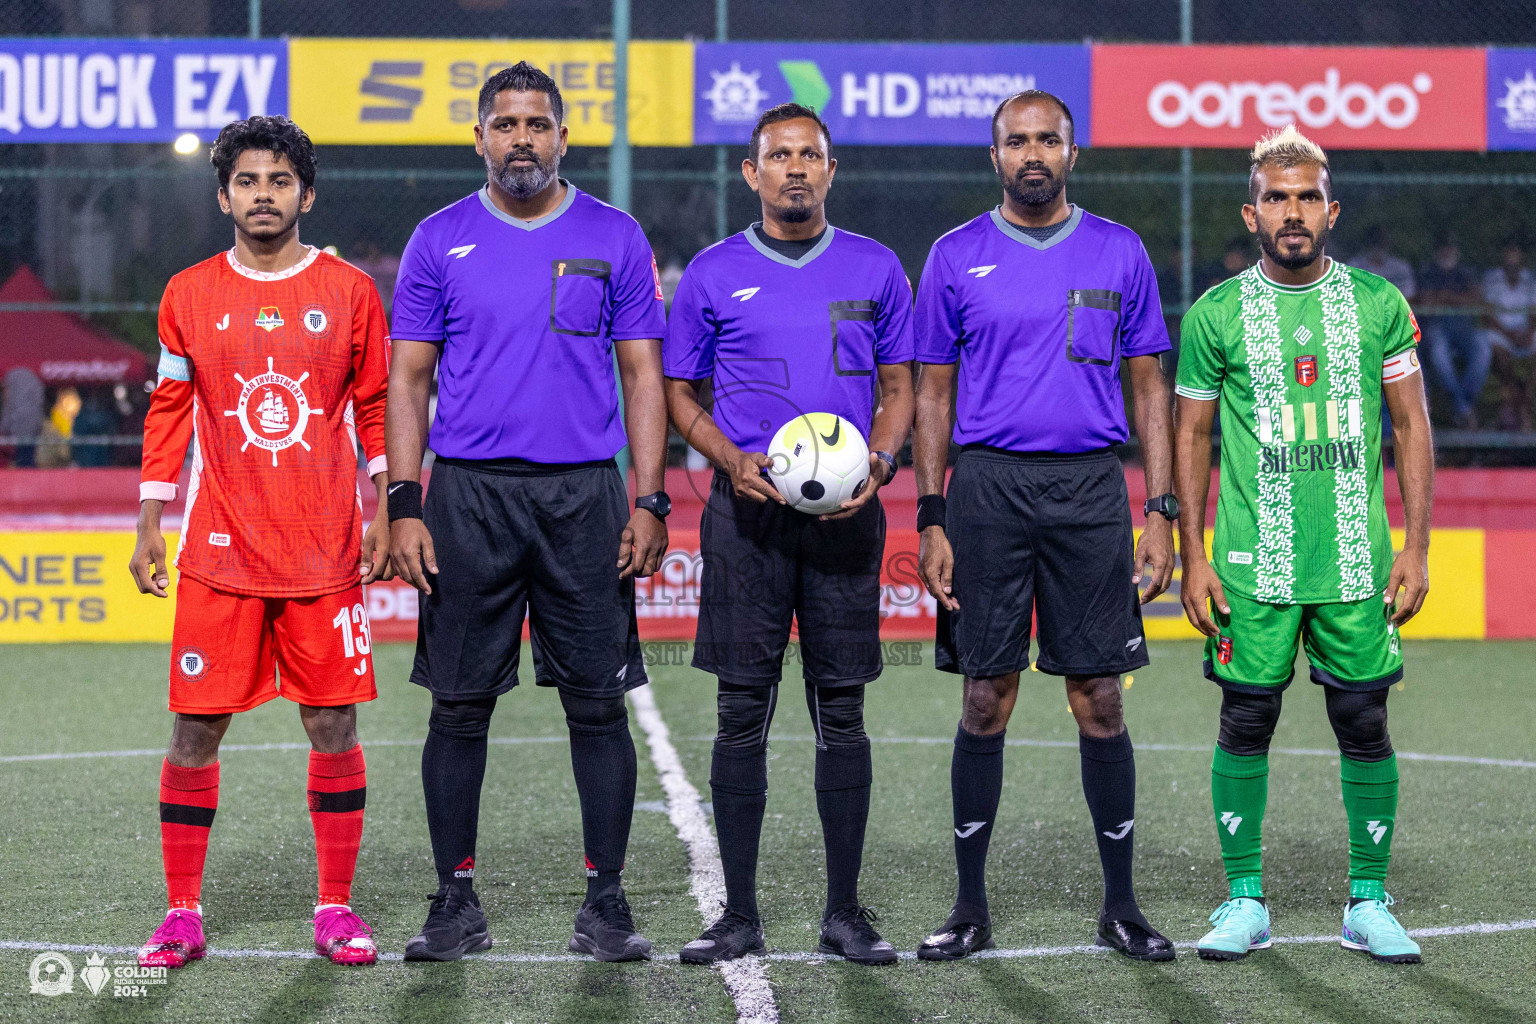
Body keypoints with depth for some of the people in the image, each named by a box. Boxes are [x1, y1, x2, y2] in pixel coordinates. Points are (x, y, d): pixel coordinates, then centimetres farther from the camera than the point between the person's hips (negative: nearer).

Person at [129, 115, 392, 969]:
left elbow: (377, 408, 9)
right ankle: (183, 915, 10)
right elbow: (169, 411, 10)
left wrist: (385, 514, 2)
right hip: (219, 552, 0)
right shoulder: (190, 295, 6)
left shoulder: (350, 291, 4)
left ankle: (337, 909, 12)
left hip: (326, 554, 0)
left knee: (334, 727, 1)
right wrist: (150, 527, 6)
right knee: (195, 729, 0)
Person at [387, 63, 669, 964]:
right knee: (459, 704, 3)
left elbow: (644, 376, 5)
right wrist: (404, 506, -3)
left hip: (584, 493, 0)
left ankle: (607, 902, 8)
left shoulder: (615, 239, 5)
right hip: (468, 493, 0)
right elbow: (409, 380, 6)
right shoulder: (440, 241, 6)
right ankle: (457, 902, 11)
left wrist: (651, 501, -4)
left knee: (599, 702, 1)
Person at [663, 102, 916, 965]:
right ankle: (740, 914, 6)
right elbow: (681, 394, 10)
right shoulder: (713, 274, 6)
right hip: (748, 509, 0)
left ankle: (846, 911, 9)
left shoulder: (876, 269, 9)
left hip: (847, 511, 1)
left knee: (842, 710, 2)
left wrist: (879, 462, -7)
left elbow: (899, 386, 12)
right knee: (744, 713, 0)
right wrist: (733, 461, -8)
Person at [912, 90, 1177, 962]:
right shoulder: (957, 258, 6)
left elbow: (1150, 389, 9)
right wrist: (930, 520, 0)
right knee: (986, 700, 2)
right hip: (988, 488, 0)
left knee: (1100, 702, 1)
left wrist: (1162, 513, 1)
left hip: (1091, 488, 0)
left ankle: (1121, 904, 11)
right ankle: (972, 906, 10)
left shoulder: (1120, 254, 7)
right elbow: (934, 393, 8)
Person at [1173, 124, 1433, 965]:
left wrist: (1416, 547, 0)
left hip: (1357, 562, 1)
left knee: (1364, 722, 3)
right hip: (1252, 563, -1)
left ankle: (1369, 904, 14)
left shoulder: (1379, 305, 4)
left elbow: (1412, 427, 7)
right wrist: (1192, 557, 0)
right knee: (1246, 722, 2)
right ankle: (1245, 901, 13)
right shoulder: (1215, 315, 2)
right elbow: (1191, 437, 6)